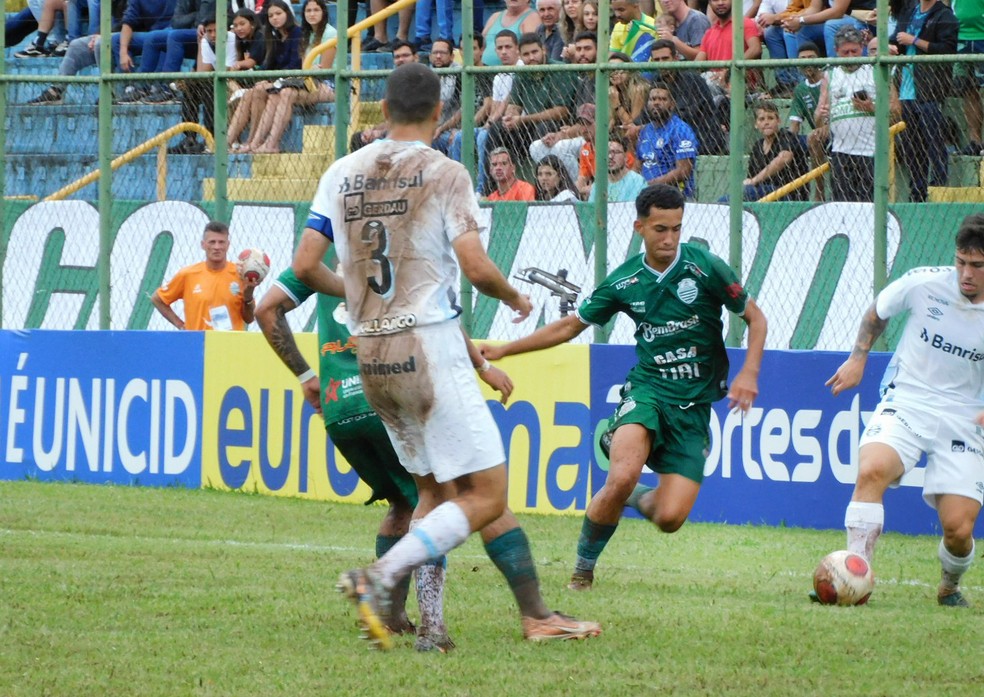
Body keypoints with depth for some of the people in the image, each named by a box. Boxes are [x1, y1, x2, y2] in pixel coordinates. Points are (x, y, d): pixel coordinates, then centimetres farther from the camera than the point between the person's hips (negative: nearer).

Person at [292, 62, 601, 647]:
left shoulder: (342, 174, 8)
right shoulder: (445, 174, -7)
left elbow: (305, 267, 6)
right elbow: (476, 267, -16)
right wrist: (516, 298, 4)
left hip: (370, 356, 7)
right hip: (429, 349, -7)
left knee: (435, 490, 16)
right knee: (486, 496, -4)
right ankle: (381, 578, -20)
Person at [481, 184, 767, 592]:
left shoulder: (705, 268, -6)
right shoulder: (623, 282, 2)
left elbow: (755, 318, 5)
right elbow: (570, 326, 15)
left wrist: (749, 373, -10)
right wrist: (504, 350, 13)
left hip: (694, 405, 0)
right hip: (647, 390, 0)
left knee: (670, 519, -13)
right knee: (623, 477, -30)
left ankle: (642, 500, 25)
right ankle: (583, 566, -8)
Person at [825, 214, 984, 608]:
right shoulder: (924, 284, -9)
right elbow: (877, 313, 14)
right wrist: (858, 358, 6)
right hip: (905, 403, 0)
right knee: (872, 470, -32)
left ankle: (950, 586, 27)